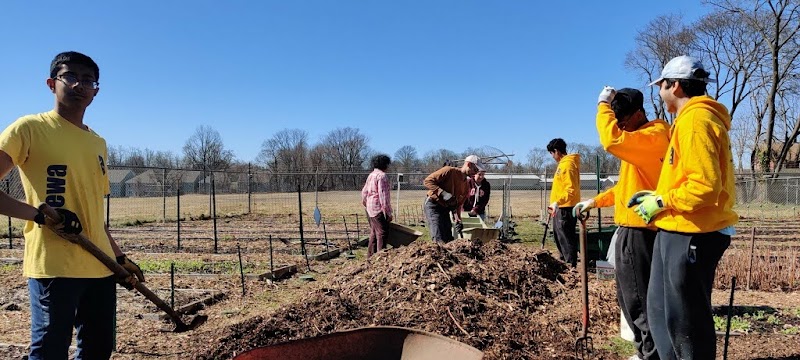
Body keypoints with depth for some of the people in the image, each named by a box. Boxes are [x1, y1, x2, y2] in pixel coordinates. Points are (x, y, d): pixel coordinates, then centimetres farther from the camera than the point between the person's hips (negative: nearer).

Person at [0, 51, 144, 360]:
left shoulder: (98, 143, 15)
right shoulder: (30, 128, -3)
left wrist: (119, 257, 18)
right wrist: (39, 214, -21)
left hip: (101, 267, 7)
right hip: (53, 267, -6)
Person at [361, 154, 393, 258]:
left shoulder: (371, 175, 15)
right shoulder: (382, 175, -14)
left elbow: (364, 192, 19)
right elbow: (383, 195, -19)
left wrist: (365, 204, 27)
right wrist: (388, 212, -17)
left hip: (370, 209, 10)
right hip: (378, 209, -10)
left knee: (374, 233, 17)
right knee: (382, 234, -5)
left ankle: (370, 256, 23)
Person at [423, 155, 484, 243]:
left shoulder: (466, 186, 10)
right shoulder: (449, 171, -12)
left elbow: (457, 205, 11)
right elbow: (427, 181, -17)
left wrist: (458, 220, -6)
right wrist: (442, 193, -27)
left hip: (445, 209, 8)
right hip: (432, 205, -8)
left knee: (449, 240, 6)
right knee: (440, 240, -18)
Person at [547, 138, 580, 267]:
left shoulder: (567, 165, -17)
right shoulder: (563, 164, 14)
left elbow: (571, 190, -24)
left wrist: (557, 202, -31)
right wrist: (555, 204, 21)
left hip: (565, 208, -11)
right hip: (560, 208, 11)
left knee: (566, 238, -5)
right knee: (559, 236, 19)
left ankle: (571, 265, 2)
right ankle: (565, 261, 30)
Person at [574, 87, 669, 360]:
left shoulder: (654, 136, -14)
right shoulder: (644, 138, 19)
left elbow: (612, 141, -33)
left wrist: (603, 105, -18)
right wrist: (595, 202, 15)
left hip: (637, 230, -11)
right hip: (634, 228, 11)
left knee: (638, 299, -3)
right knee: (631, 297, 17)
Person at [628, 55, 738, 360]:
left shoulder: (695, 120, -16)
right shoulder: (693, 118, 16)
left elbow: (706, 186, -25)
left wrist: (662, 202, -14)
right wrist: (657, 195, 12)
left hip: (691, 236, -10)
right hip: (679, 232, 10)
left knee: (686, 320, 2)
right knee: (660, 310, 19)